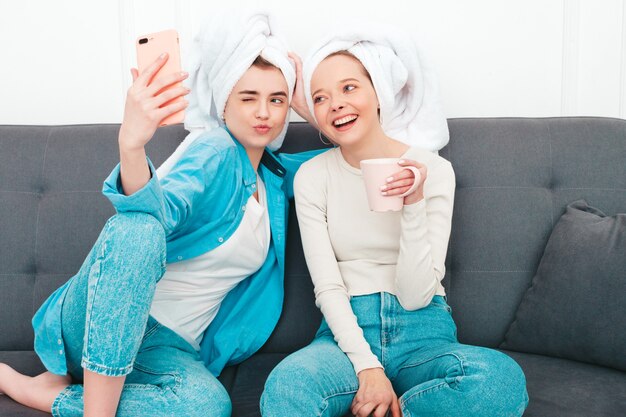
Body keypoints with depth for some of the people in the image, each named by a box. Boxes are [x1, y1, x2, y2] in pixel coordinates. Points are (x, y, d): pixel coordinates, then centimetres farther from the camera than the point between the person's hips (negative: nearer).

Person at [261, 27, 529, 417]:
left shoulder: (433, 169, -1)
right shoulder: (312, 176, 2)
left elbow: (415, 295, -6)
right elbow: (327, 287, -4)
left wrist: (414, 205, -19)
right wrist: (367, 366, -19)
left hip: (422, 333, 2)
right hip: (347, 331, -2)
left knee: (502, 377, -32)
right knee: (286, 384, -36)